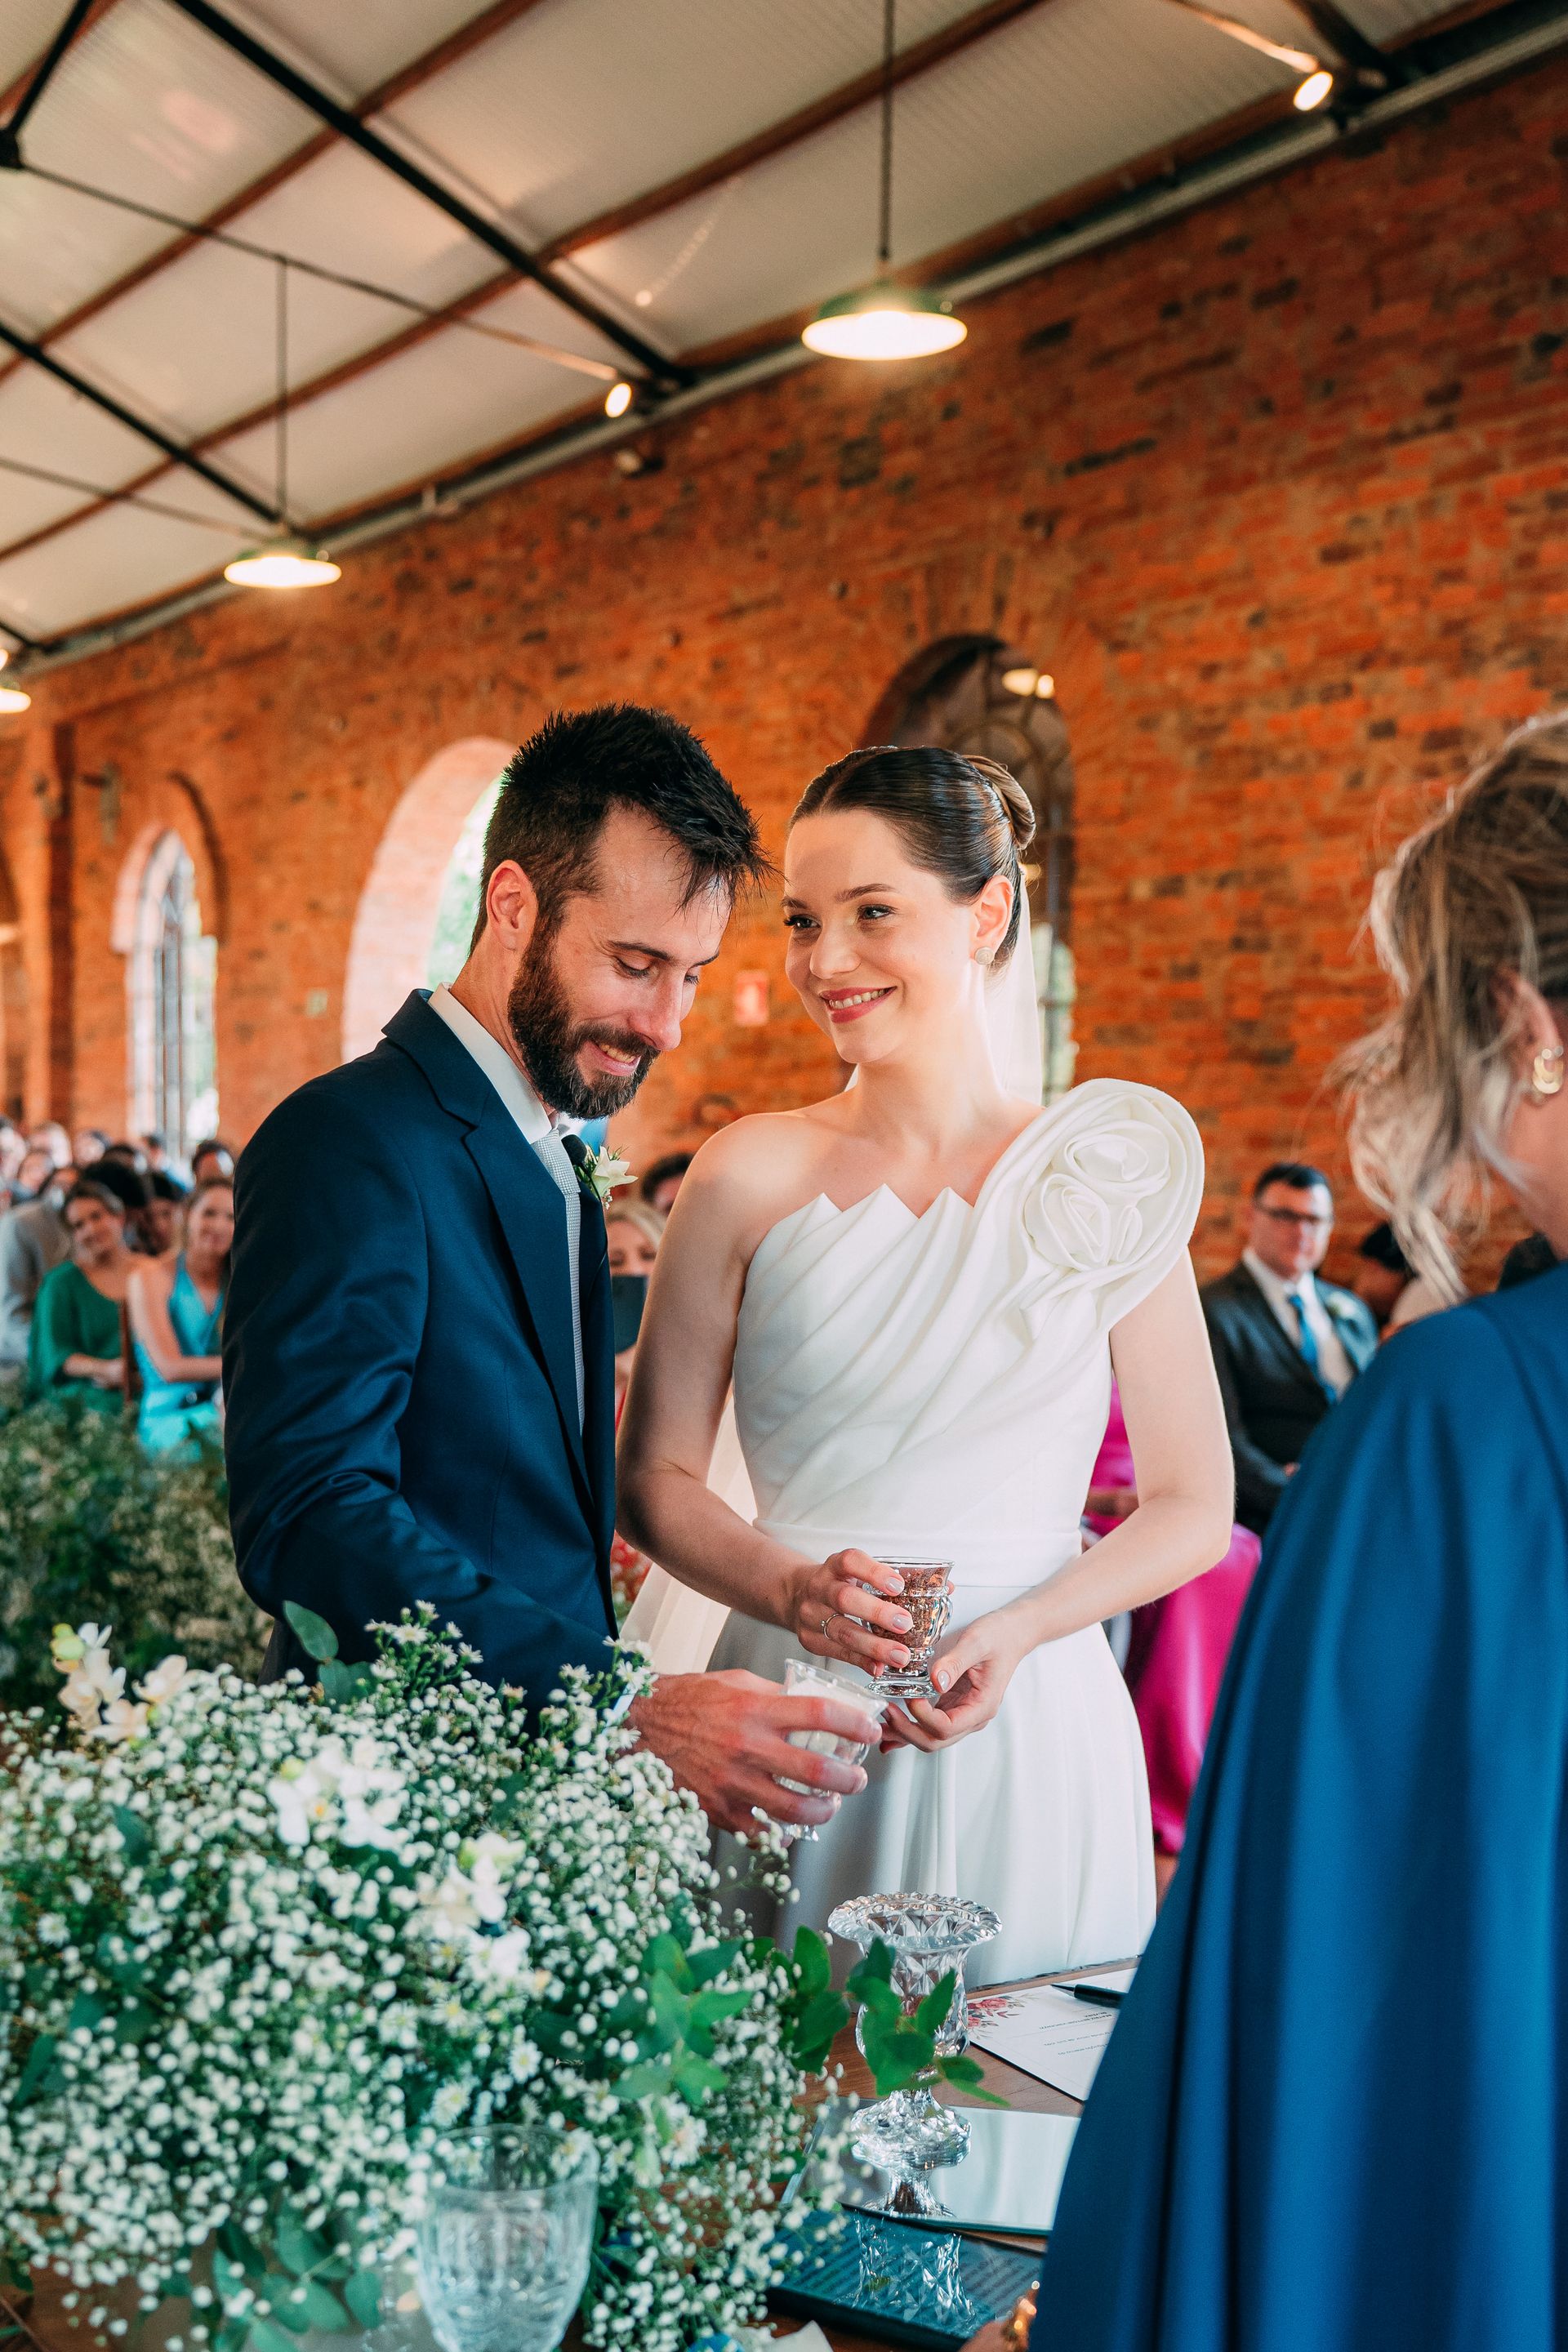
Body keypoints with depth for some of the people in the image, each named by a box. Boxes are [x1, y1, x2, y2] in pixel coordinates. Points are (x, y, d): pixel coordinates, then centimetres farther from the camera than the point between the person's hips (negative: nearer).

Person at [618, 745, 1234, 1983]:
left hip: (1027, 1723, 0)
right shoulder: (749, 1176, -1)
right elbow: (656, 1476, 3)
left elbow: (1194, 1506, 1)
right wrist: (790, 1588, -15)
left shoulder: (1100, 1177, -2)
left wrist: (1015, 1628, -14)